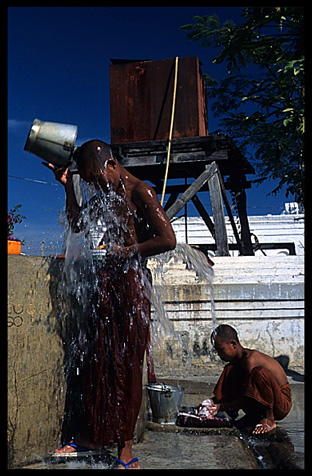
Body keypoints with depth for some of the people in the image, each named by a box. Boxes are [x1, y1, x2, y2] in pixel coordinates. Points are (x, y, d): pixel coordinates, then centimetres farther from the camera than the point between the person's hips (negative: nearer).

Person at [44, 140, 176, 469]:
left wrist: (126, 251, -12)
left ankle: (125, 445, 7)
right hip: (105, 281, 7)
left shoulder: (139, 191, -7)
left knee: (127, 361, -3)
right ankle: (91, 435, 19)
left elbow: (168, 240, -14)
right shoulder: (104, 196, 16)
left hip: (131, 281, -7)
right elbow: (77, 224, 25)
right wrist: (67, 185, 16)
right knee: (95, 357, 7)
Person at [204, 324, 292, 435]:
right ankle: (253, 417, 3)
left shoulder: (250, 359, -25)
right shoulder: (236, 361, 3)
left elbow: (247, 398, -24)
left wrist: (221, 407, -23)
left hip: (282, 404, -9)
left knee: (259, 373, -36)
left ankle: (270, 419, -18)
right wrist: (213, 401, -6)